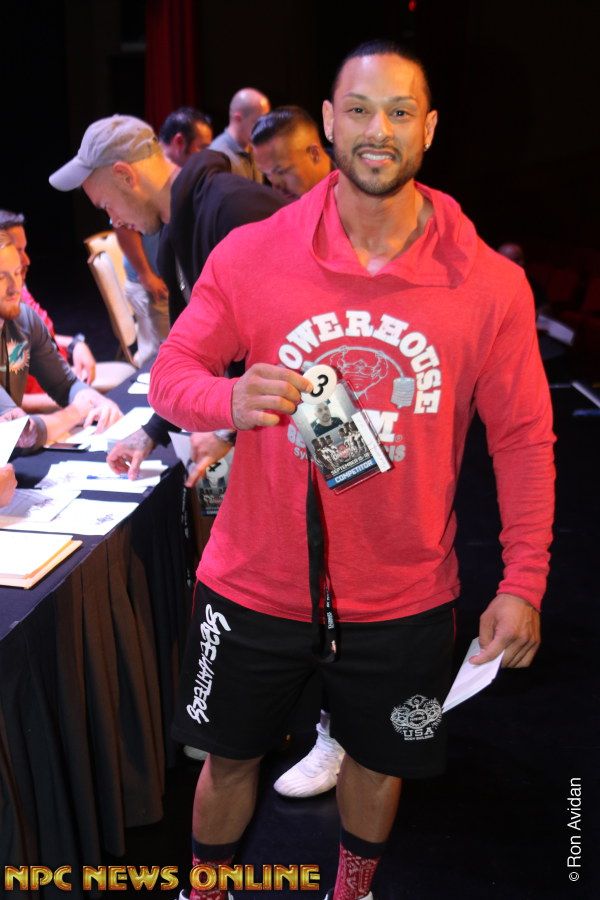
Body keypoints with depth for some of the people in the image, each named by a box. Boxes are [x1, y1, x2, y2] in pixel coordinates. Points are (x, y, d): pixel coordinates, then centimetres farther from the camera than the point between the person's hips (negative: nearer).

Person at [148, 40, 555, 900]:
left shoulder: (490, 283, -9)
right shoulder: (251, 254, -9)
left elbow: (524, 438, -3)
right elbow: (171, 368, -2)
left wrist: (524, 583, -7)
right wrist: (229, 399, -25)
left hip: (404, 597, 1)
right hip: (256, 583, 0)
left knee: (378, 761, 22)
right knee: (229, 756, 19)